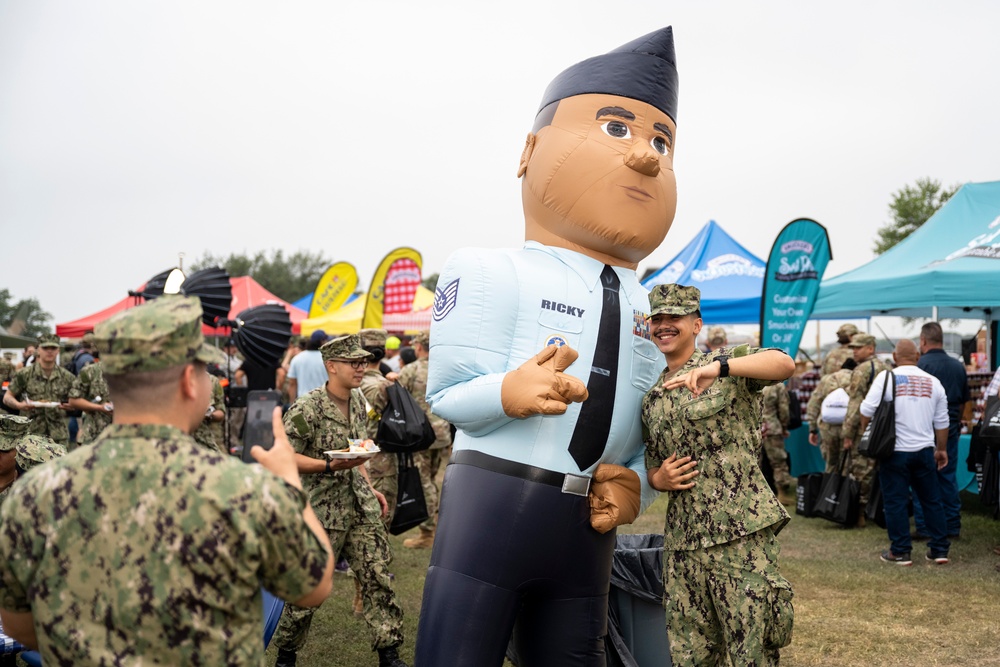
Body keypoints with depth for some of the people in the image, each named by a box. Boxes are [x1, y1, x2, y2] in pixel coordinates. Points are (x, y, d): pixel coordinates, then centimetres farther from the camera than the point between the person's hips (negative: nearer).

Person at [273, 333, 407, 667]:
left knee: (379, 577, 4)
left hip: (361, 505, 6)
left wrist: (370, 488, 15)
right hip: (322, 511, -6)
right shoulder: (306, 409, -17)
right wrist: (330, 466, -25)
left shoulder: (358, 400, 7)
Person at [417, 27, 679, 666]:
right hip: (491, 508, -5)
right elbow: (447, 395, -7)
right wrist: (512, 391, -27)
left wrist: (635, 483, -2)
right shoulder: (493, 273, -3)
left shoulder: (646, 308, 14)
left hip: (586, 529, 6)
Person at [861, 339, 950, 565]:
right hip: (925, 450, 4)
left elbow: (867, 409, -11)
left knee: (896, 501, 3)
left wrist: (865, 432, 8)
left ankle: (900, 552, 7)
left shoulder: (886, 377, -7)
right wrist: (942, 449, 21)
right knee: (931, 500, 14)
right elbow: (941, 422, 10)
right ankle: (939, 549, 18)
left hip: (895, 451, -4)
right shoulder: (933, 382, 5)